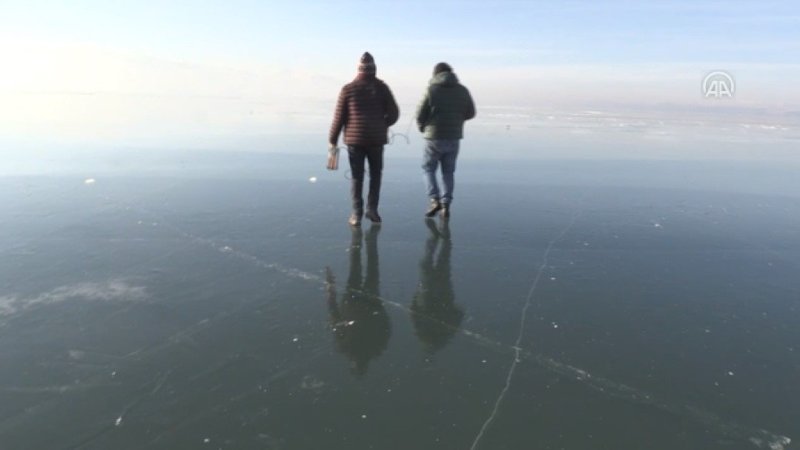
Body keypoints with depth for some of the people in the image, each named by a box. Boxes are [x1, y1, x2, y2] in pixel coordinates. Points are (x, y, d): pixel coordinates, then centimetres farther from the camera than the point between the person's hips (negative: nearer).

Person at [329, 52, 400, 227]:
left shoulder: (348, 89, -2)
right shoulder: (381, 87, 1)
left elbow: (339, 117, -1)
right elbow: (393, 113, 1)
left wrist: (332, 141, 8)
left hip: (354, 139, 0)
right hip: (377, 139, 0)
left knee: (357, 177, 7)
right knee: (375, 174, 15)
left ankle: (357, 214, 5)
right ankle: (372, 209, 8)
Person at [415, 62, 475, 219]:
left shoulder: (431, 89, -7)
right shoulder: (462, 90, 2)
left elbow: (420, 114, -7)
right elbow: (470, 113, 10)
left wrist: (422, 128, 14)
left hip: (434, 137, -3)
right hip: (454, 137, 3)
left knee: (429, 168, 13)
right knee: (448, 172, 13)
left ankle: (435, 200, -1)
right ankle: (446, 205, 9)